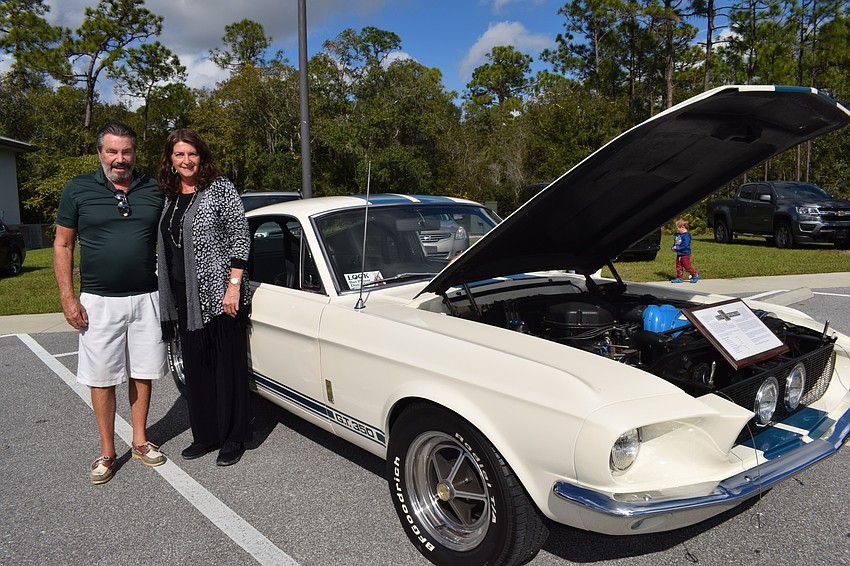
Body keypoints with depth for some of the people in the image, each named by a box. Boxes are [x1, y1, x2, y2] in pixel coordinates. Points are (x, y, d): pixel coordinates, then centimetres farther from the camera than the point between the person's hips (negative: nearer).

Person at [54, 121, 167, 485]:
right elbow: (63, 245, 2)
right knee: (101, 379, 5)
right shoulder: (78, 190, -1)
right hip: (98, 301, -1)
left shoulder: (153, 191, 4)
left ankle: (140, 440, 25)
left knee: (142, 373, 10)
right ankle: (107, 452, 18)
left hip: (146, 298, 2)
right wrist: (67, 297, -6)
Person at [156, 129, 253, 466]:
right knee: (196, 368, 13)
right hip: (184, 296, 7)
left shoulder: (220, 188, -6)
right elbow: (167, 247, 19)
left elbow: (241, 237, -11)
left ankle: (233, 438, 14)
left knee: (229, 366, 2)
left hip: (221, 294, -7)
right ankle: (205, 435, 26)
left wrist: (234, 286, -18)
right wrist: (169, 297, 16)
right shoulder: (170, 197, 13)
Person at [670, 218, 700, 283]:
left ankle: (695, 275, 18)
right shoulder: (677, 235, 8)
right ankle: (679, 278, 17)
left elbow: (685, 245, -27)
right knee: (678, 266, 10)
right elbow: (675, 242, 20)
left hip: (685, 254, -9)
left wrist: (677, 248, -24)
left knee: (687, 266, -1)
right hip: (679, 254, 9)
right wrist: (673, 247, 0)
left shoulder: (686, 235, -20)